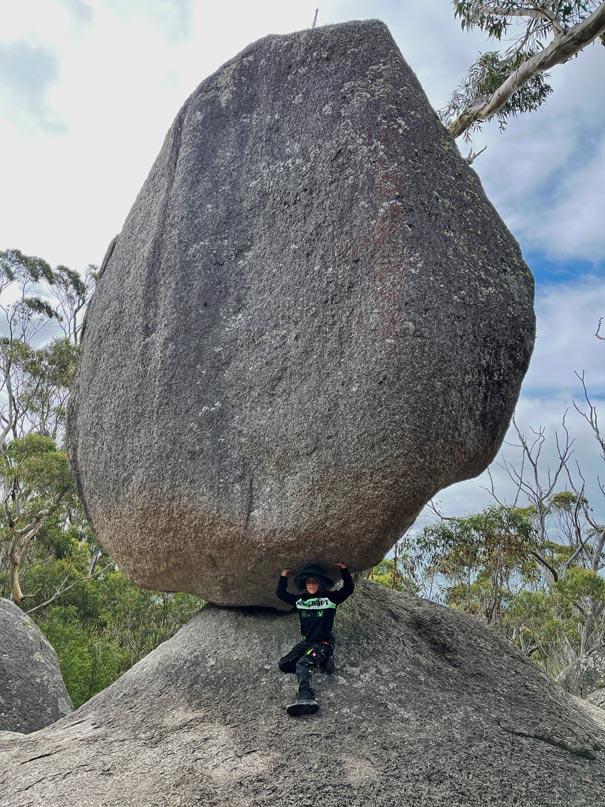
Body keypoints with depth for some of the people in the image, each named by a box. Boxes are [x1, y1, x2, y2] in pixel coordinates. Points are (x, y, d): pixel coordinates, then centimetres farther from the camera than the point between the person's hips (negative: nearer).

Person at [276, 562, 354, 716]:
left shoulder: (330, 598, -2)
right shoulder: (300, 599, 11)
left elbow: (348, 589, -11)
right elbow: (280, 593, 19)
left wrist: (344, 570, -15)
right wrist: (283, 576, 12)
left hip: (323, 644, -7)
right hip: (306, 642, 7)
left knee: (302, 664, -31)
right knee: (284, 664, -8)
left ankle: (305, 698, -51)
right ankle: (320, 660, -3)